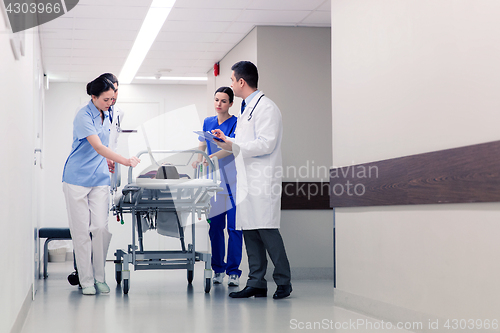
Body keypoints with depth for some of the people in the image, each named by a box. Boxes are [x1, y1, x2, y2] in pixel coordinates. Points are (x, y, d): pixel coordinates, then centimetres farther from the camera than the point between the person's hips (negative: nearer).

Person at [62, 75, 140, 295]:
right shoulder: (84, 117, -15)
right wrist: (125, 161, -33)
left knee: (101, 228, -2)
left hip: (100, 179, 6)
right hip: (78, 179, -6)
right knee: (82, 230, -1)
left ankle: (100, 277, 7)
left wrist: (107, 162, 15)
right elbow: (97, 147, -27)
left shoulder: (106, 116, 8)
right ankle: (86, 280, 5)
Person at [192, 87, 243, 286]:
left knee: (233, 227, -5)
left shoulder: (236, 123, -4)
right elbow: (202, 146, 17)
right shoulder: (208, 122, 13)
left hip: (232, 180, -5)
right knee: (215, 226, 6)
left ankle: (233, 271, 0)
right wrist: (198, 160, -3)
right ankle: (218, 269, 14)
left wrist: (210, 158, -29)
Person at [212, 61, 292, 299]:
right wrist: (227, 141, 17)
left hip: (263, 180, -10)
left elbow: (266, 144, -19)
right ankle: (256, 283, 9)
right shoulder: (247, 108, 21)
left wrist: (233, 147, -22)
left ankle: (283, 282, -1)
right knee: (250, 232, 6)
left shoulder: (266, 108, -9)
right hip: (247, 181, 10)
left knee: (267, 230, -10)